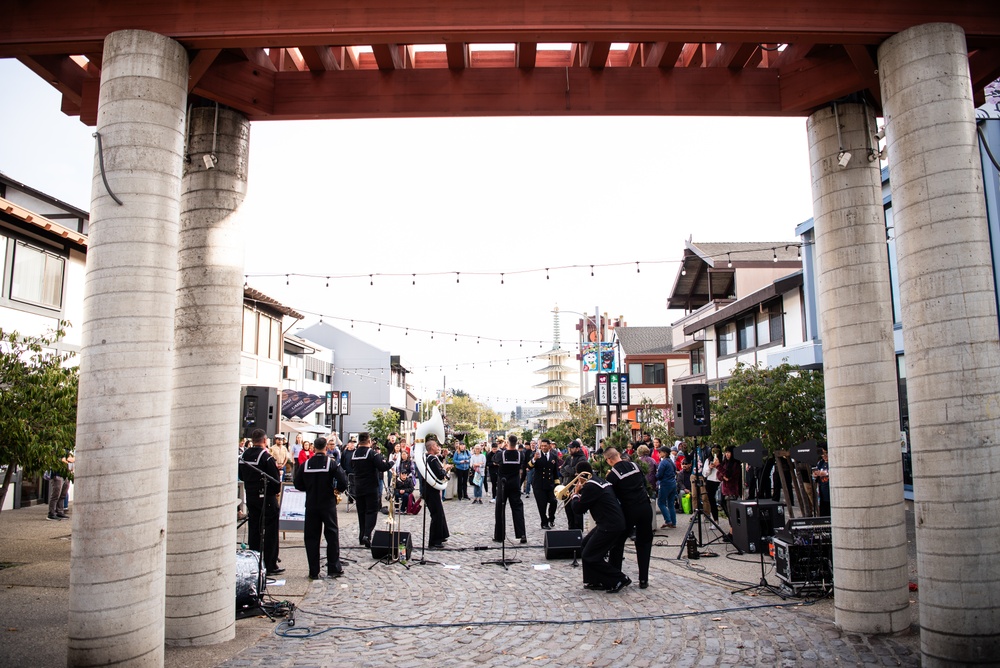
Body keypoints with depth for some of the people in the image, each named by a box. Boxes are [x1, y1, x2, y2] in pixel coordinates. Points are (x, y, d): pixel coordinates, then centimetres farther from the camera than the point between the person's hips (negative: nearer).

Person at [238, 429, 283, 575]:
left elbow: (241, 476, 14)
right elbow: (275, 479, -16)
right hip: (266, 497, -6)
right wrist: (277, 491, 0)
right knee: (270, 531, 1)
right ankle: (270, 566, 3)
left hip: (250, 496, 6)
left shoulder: (244, 455, 3)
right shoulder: (267, 457, -17)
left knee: (254, 529, 14)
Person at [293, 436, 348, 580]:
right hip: (328, 504, -2)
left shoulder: (305, 464, -2)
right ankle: (334, 568, 12)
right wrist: (336, 489, 5)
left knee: (311, 537, 8)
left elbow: (297, 484, 4)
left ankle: (314, 572, 9)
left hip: (311, 505, 2)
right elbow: (343, 483, -15)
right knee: (332, 535, 9)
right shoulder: (332, 463, -9)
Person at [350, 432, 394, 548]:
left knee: (361, 512, 14)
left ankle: (361, 536, 16)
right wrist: (391, 462, -5)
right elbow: (382, 467, -22)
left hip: (358, 487, 5)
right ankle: (367, 535, -17)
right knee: (371, 511, -2)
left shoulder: (354, 454, 5)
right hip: (371, 487, -5)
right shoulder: (372, 453, -14)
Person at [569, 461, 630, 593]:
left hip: (610, 526, -10)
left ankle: (620, 579, 1)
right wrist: (580, 493, 18)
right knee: (585, 546, 19)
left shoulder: (590, 486, -15)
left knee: (588, 556, -3)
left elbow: (578, 509, -10)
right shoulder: (599, 481, 16)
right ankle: (595, 581, 23)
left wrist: (575, 494, 6)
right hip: (612, 522, 10)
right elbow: (587, 502, 28)